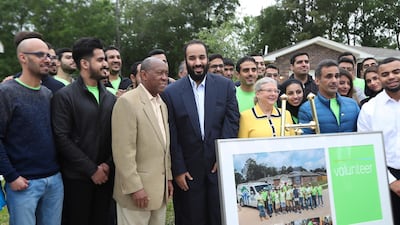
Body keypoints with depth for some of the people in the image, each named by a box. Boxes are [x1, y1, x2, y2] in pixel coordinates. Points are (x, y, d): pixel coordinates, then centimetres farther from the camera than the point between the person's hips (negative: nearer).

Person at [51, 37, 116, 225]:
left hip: (105, 176, 4)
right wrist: (92, 169, -12)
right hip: (77, 178, -4)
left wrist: (108, 164, -8)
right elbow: (62, 139, -12)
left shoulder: (110, 97, 10)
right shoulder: (64, 96, -6)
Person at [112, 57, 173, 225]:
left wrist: (168, 177, 14)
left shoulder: (162, 103, 13)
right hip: (137, 189, -7)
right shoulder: (127, 102, -14)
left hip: (160, 188, 7)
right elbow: (123, 151, -18)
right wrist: (135, 187, -19)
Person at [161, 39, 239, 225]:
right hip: (188, 170, -1)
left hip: (220, 165, 1)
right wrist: (178, 170, -6)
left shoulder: (225, 86, 1)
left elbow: (232, 120, -1)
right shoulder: (171, 92, -3)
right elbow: (172, 136, -4)